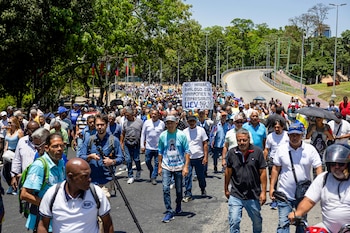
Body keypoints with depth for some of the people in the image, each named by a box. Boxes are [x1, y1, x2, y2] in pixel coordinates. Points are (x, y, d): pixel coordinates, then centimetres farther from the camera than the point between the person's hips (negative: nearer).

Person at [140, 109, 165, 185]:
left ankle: (153, 177, 12)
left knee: (157, 163, 1)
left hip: (158, 147, -2)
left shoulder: (162, 123, -3)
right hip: (148, 147, 2)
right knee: (148, 162, 9)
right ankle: (152, 172, 35)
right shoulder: (147, 122, 1)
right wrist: (142, 145, 2)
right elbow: (143, 134, 6)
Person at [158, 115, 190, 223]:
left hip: (179, 167, -1)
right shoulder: (162, 136, -1)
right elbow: (160, 152, 9)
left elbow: (187, 151, -4)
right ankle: (169, 212, -5)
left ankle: (178, 207, 38)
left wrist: (186, 166, -10)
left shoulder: (181, 135, -6)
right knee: (165, 189, -12)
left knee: (179, 190, 12)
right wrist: (159, 167, 9)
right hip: (166, 167, 1)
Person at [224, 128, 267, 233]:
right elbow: (228, 171, 7)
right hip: (235, 195, 0)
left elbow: (262, 172, -6)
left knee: (257, 222, 18)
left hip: (253, 195, 0)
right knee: (234, 222, -6)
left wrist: (263, 192, -7)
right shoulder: (232, 152, -3)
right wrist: (226, 189, 12)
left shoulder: (257, 152, -9)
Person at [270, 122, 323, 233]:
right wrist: (272, 187, 1)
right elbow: (276, 169, 4)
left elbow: (318, 168, -4)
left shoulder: (310, 149, -5)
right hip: (285, 194, -1)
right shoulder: (281, 149, -3)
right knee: (283, 224, -3)